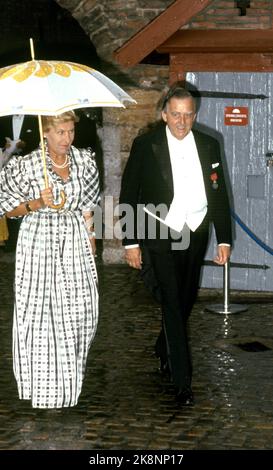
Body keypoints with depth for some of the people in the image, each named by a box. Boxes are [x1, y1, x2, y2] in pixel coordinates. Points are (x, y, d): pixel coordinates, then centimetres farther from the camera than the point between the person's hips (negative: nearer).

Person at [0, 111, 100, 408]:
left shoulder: (85, 161, 5)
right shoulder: (26, 165, -5)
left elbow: (88, 209, 11)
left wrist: (91, 250, 8)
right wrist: (36, 203, -16)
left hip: (75, 242, 3)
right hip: (39, 242, -3)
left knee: (80, 313, -1)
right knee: (39, 312, -3)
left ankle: (69, 382, 21)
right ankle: (45, 389, 11)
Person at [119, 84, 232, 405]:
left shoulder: (208, 146, 4)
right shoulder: (145, 146, -6)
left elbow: (219, 194, 8)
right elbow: (129, 195, -4)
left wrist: (224, 239, 4)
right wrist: (131, 242, -7)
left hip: (196, 235, 4)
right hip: (162, 237, -4)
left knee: (185, 301, 16)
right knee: (172, 304, -8)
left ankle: (164, 350, 42)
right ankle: (182, 381, -4)